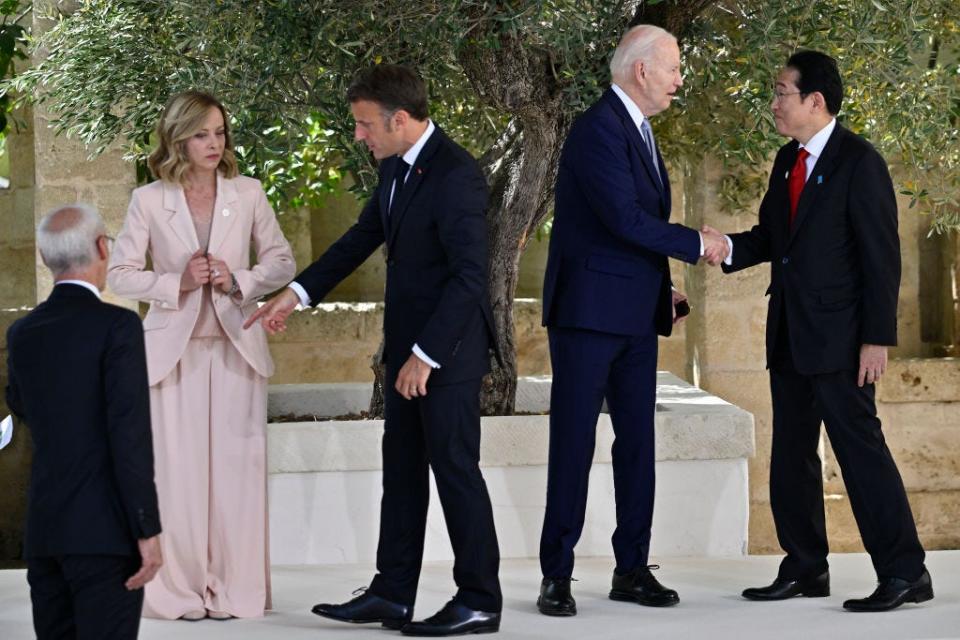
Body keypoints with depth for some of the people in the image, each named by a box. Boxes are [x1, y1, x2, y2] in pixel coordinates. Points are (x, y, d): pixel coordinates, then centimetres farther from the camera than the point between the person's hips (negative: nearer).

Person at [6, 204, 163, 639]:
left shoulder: (22, 333, 9)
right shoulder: (116, 326, -11)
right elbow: (130, 433, -16)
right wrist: (148, 530, -14)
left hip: (43, 530, 7)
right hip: (104, 530, -7)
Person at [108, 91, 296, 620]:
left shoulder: (247, 194, 3)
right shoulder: (149, 201, -1)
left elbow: (281, 261, 9)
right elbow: (121, 274, 1)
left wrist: (239, 282, -9)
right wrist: (178, 283, -13)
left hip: (236, 344, 1)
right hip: (175, 348, -1)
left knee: (237, 466, -1)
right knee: (179, 468, -3)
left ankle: (235, 589, 7)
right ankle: (180, 590, 5)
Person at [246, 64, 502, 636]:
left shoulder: (456, 175, -21)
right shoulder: (396, 168, 8)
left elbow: (469, 275, -24)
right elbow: (363, 238, 18)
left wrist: (425, 355, -23)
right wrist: (297, 294, 9)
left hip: (448, 350, -9)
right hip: (407, 347, 9)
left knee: (455, 467, -3)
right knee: (402, 469, 12)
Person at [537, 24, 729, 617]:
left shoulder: (638, 131, 16)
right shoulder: (599, 129, -15)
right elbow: (624, 217, -22)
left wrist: (663, 288, 12)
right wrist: (697, 244, -12)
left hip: (636, 315, 9)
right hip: (590, 311, -9)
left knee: (638, 441, 9)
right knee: (574, 442, -4)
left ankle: (633, 568, 15)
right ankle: (557, 576, 0)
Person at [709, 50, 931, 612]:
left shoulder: (859, 162, -12)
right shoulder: (788, 160, 12)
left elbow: (882, 256, -14)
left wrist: (878, 338, -17)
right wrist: (728, 248, -4)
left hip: (836, 334, -8)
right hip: (789, 334, 9)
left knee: (860, 447, -8)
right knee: (791, 455, 11)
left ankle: (904, 571, -4)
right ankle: (805, 570, 20)